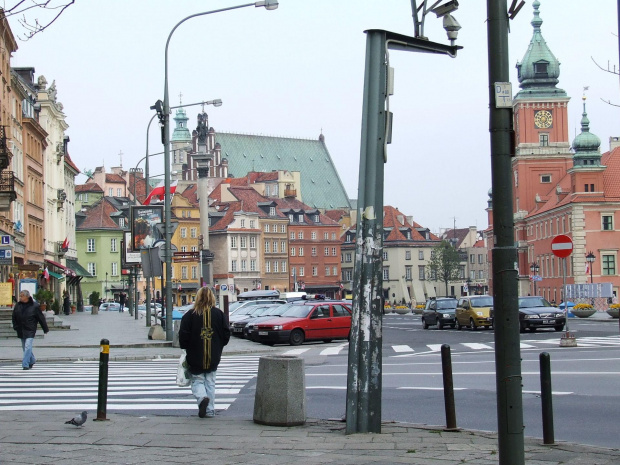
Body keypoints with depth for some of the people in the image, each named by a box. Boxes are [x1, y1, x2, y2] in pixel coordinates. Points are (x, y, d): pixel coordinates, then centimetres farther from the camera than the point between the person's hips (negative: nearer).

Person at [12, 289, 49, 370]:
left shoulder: (34, 306, -8)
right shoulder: (18, 305, 5)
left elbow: (41, 318, -2)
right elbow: (14, 317, 16)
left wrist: (45, 329, 2)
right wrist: (15, 326, 7)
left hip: (30, 330, -5)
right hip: (21, 330, 5)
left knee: (27, 347, -14)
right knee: (25, 347, 14)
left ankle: (25, 364, -15)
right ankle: (32, 360, 34)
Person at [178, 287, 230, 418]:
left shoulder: (190, 315, -8)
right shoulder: (219, 314, -1)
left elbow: (183, 336, -8)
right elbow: (226, 335, 3)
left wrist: (186, 348, 10)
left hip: (195, 358, -2)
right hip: (214, 358, 3)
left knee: (197, 380, 9)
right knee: (210, 383, 12)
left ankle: (202, 397, -20)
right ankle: (210, 410, 10)